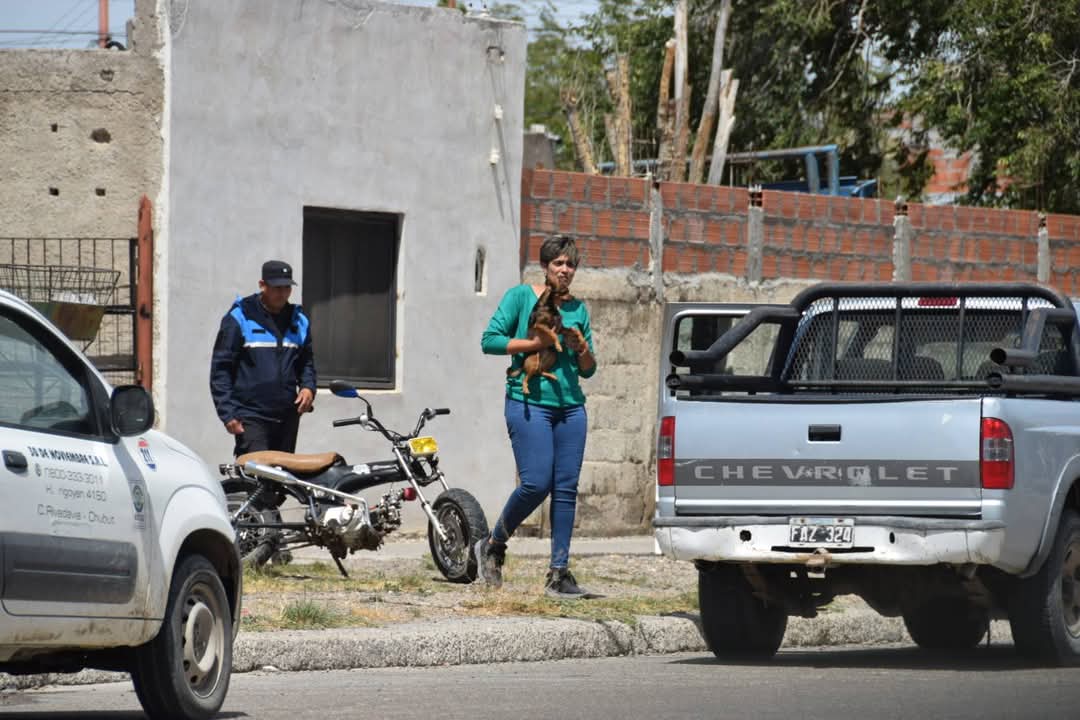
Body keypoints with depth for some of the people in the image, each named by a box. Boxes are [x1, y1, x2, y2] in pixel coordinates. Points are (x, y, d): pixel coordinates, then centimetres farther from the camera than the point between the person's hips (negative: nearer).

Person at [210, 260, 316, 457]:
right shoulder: (240, 318, -1)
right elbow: (220, 367, -2)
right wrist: (227, 413, -9)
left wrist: (308, 387, 4)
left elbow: (306, 361, 27)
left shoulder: (299, 321, 15)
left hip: (288, 417, 6)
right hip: (251, 417, -6)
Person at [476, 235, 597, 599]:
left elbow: (589, 370, 18)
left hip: (570, 405, 5)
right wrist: (535, 343, -12)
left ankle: (559, 573, 3)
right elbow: (490, 340, -6)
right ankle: (493, 545, 9)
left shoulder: (578, 308, 15)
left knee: (566, 489, 0)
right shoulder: (521, 296, 2)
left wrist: (582, 349, -3)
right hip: (529, 403, -5)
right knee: (536, 483, -14)